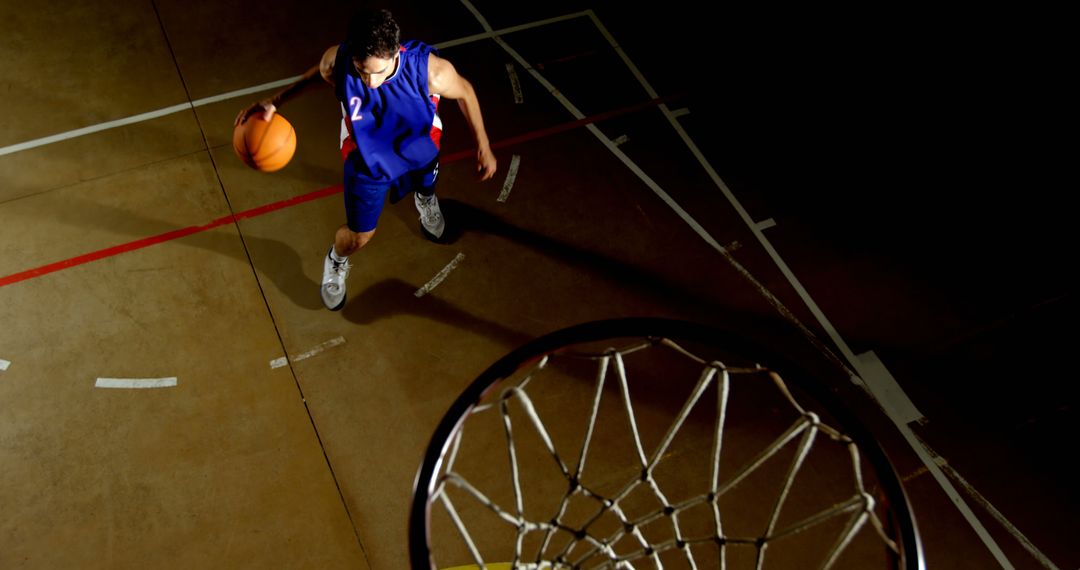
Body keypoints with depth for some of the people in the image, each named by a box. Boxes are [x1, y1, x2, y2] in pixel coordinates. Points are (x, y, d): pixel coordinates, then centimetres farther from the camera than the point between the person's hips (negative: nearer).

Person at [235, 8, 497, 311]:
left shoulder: (430, 70, -41)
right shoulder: (336, 62, -37)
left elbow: (464, 92, -18)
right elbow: (315, 75, -9)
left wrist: (483, 147, -10)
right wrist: (276, 101, -20)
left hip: (420, 148, 1)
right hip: (367, 157, -1)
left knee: (426, 189, 36)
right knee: (358, 236, 10)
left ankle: (425, 198, 77)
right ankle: (336, 263, 49)